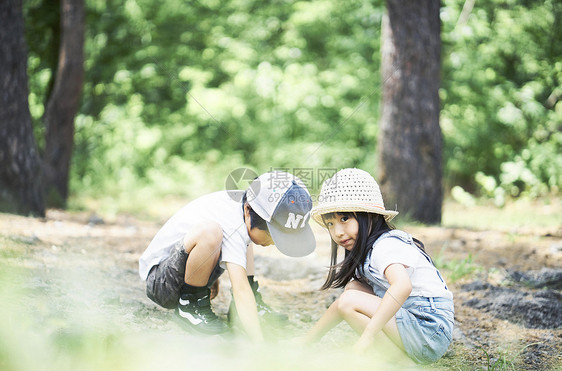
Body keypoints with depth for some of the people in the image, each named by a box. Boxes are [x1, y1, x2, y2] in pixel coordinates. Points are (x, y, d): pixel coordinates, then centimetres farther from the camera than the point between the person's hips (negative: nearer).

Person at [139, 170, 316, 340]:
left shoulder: (246, 204, -3)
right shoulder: (234, 228, -32)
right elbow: (240, 289, -41)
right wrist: (261, 346, -48)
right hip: (159, 280, -10)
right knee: (209, 231, -36)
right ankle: (190, 304, -14)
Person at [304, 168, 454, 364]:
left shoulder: (385, 247, -16)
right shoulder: (366, 249, 15)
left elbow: (402, 286, -37)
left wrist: (367, 338, -40)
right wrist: (307, 340, 15)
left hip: (431, 335, -10)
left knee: (350, 301, -17)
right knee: (353, 287, 9)